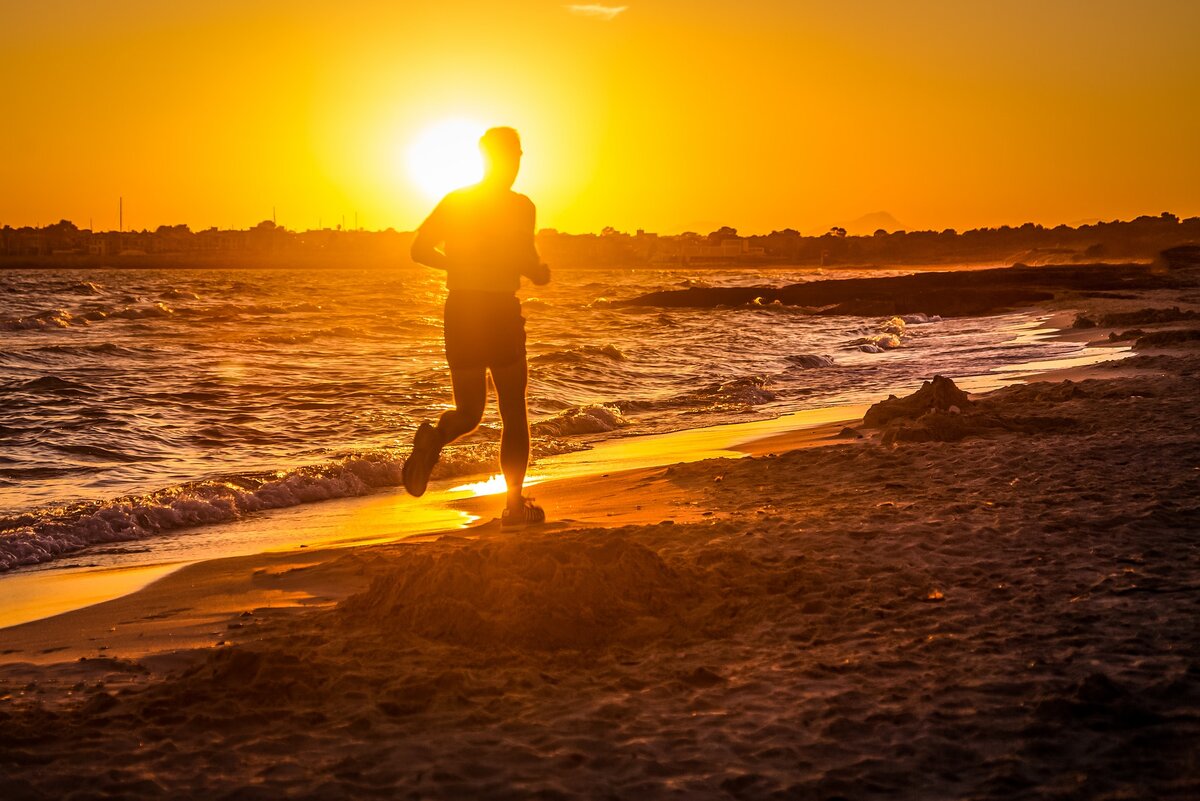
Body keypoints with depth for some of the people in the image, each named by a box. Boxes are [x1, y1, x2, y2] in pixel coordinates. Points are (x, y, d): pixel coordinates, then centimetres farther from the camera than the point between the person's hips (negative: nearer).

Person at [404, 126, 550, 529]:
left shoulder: (454, 201, 8)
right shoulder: (519, 205, -5)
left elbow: (420, 249, 4)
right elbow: (528, 264, -15)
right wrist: (542, 272, 7)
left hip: (460, 310, 4)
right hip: (501, 310, -4)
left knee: (469, 412, 14)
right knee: (514, 411, 9)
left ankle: (433, 438, -20)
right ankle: (515, 503, 6)